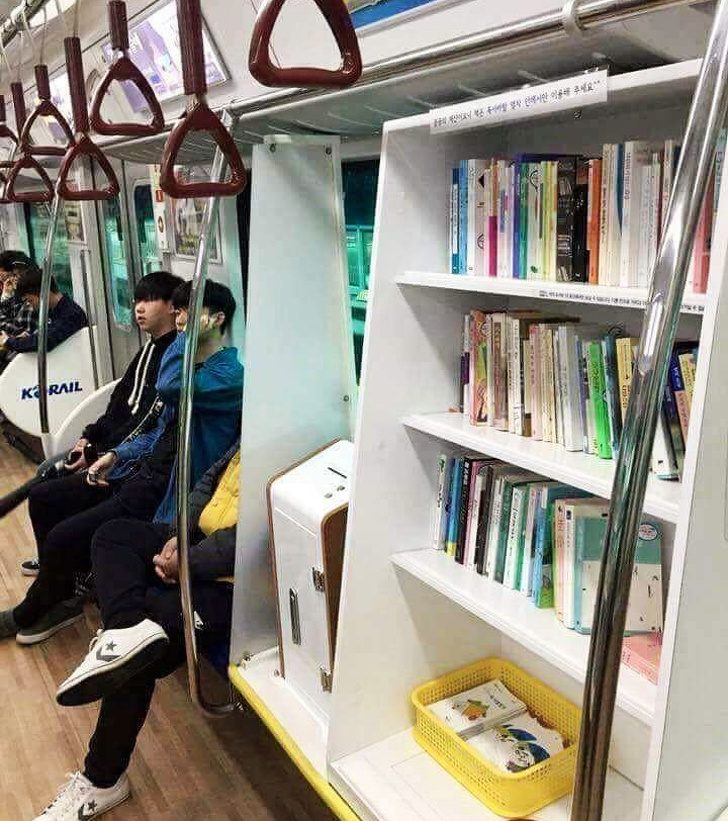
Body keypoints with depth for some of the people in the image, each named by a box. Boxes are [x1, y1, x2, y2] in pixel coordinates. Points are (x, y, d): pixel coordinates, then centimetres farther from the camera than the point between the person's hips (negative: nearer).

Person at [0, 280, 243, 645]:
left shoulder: (231, 374, -16)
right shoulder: (192, 366, 13)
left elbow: (169, 387, -35)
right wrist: (117, 454, 8)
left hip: (164, 492, -10)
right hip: (141, 469, 10)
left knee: (61, 538, -13)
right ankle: (58, 596, 24)